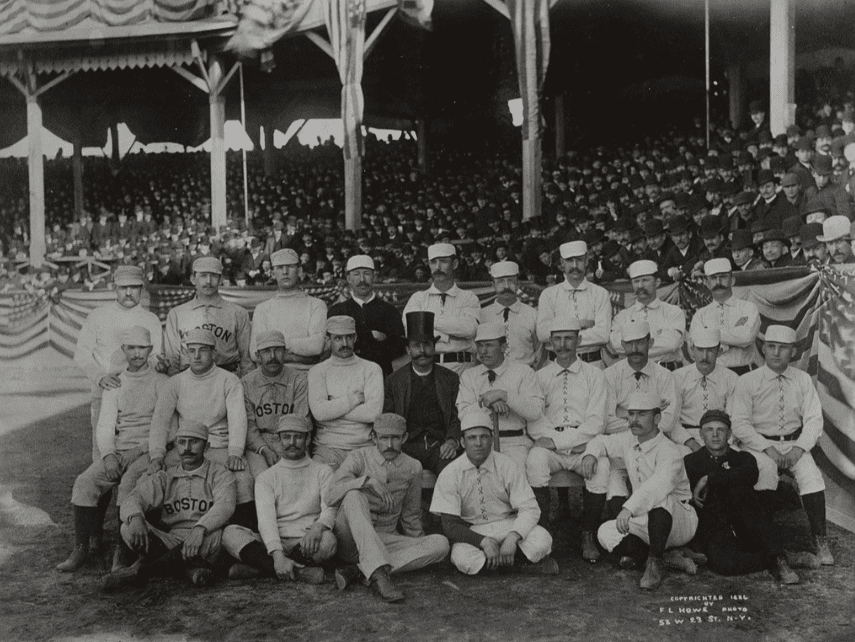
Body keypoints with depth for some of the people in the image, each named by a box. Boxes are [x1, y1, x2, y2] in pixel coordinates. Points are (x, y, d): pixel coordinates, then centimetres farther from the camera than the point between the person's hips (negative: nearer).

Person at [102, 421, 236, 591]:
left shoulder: (220, 474, 3)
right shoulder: (165, 476, 13)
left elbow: (225, 505, -17)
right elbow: (133, 499, -1)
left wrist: (199, 529, -36)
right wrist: (135, 518, -27)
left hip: (204, 546, -3)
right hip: (170, 542, 3)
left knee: (215, 534, -37)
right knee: (128, 528, -17)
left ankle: (140, 571, -24)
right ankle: (191, 566, -24)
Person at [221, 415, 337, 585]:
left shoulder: (323, 471, 12)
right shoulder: (266, 477, 12)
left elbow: (330, 509, -3)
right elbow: (266, 518, -5)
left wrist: (317, 528, -28)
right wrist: (278, 555, -23)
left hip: (307, 544, -1)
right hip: (273, 543, 1)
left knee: (327, 539, -34)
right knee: (230, 533, -22)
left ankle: (258, 567, -26)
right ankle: (299, 570, -32)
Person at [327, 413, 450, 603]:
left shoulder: (412, 468, 9)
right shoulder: (358, 458, -1)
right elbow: (333, 496, -17)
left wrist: (420, 550, 23)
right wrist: (367, 480, -30)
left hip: (385, 540, 3)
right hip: (351, 540, -3)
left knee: (440, 544, -21)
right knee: (354, 495, -31)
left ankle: (360, 570, -31)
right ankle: (378, 573, -46)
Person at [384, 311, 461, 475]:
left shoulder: (450, 379, 14)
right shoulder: (393, 381, 13)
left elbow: (458, 417, 11)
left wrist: (453, 440, -9)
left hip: (440, 445, 1)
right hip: (407, 446, 0)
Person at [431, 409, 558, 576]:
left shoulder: (507, 466, -7)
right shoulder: (449, 475, -10)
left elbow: (530, 509, -10)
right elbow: (450, 525, -13)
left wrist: (513, 537, -29)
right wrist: (484, 541, -28)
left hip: (508, 526, 0)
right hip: (472, 533, 0)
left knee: (542, 539, -29)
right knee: (461, 559, -34)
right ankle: (518, 561, -9)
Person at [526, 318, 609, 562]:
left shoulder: (594, 375, 10)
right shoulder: (540, 376, 15)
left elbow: (596, 422, -1)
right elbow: (534, 422, 5)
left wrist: (560, 440, -12)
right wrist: (550, 439, -14)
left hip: (584, 446, -1)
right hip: (549, 446, 1)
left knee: (601, 464, -32)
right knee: (535, 458, -33)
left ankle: (588, 536, -19)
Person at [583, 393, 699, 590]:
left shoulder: (669, 451, -21)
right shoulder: (629, 440, 2)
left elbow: (660, 483, -41)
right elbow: (603, 441, 21)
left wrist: (629, 507, -55)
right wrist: (591, 453, -4)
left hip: (681, 520, -7)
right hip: (645, 522, 7)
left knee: (660, 499, -38)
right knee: (606, 533, -14)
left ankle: (655, 563, -28)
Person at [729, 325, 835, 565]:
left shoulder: (803, 380, 7)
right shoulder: (747, 382, -1)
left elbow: (813, 419, 3)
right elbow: (740, 425, -6)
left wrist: (798, 448, -13)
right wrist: (767, 449, -17)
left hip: (795, 444, 2)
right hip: (758, 444, -2)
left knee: (811, 475, -26)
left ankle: (820, 541, -16)